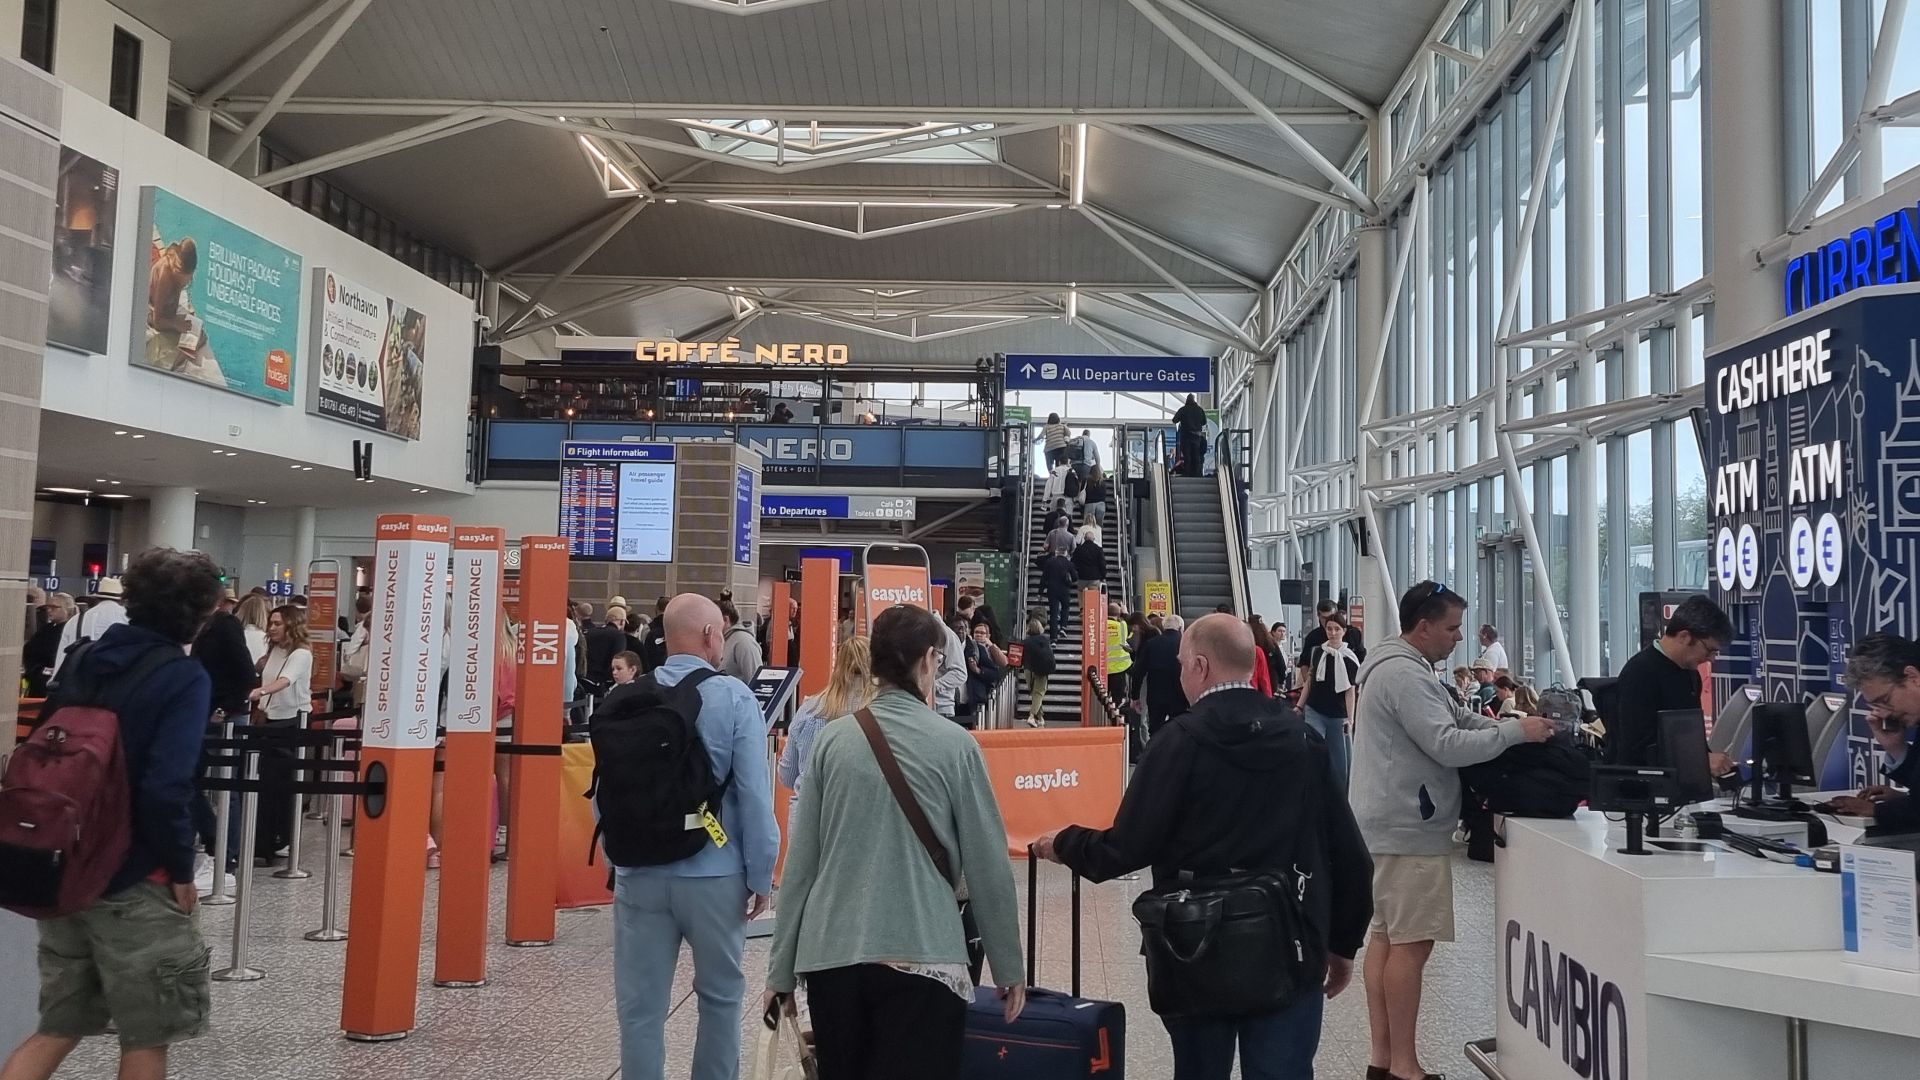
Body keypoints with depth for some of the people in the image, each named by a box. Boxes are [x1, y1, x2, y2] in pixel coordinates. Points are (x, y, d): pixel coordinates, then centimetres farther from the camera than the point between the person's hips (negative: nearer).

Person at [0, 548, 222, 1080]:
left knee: (58, 1028, 19)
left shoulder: (88, 660, 7)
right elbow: (166, 788, -25)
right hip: (136, 882, -7)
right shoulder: (185, 678, -15)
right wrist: (181, 870, -13)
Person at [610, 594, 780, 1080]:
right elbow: (754, 796, -12)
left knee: (640, 1004, 8)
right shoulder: (733, 697, -10)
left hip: (639, 874, 3)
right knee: (721, 996, 18)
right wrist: (760, 875, -4)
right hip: (714, 874, -2)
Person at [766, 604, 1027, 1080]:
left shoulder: (833, 740, 1)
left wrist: (782, 968, 10)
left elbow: (800, 861, 2)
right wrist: (1008, 968, 8)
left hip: (830, 954, 4)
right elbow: (988, 866, -3)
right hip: (921, 956, -3)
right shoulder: (954, 744, -6)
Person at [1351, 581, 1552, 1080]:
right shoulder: (1404, 674, -20)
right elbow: (1448, 746, -24)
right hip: (1409, 828, -11)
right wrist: (1516, 732, -16)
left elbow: (1453, 716, 16)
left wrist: (1507, 726, 2)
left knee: (1386, 935, 13)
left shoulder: (1398, 665, 15)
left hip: (1392, 823, 11)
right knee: (1412, 943, -6)